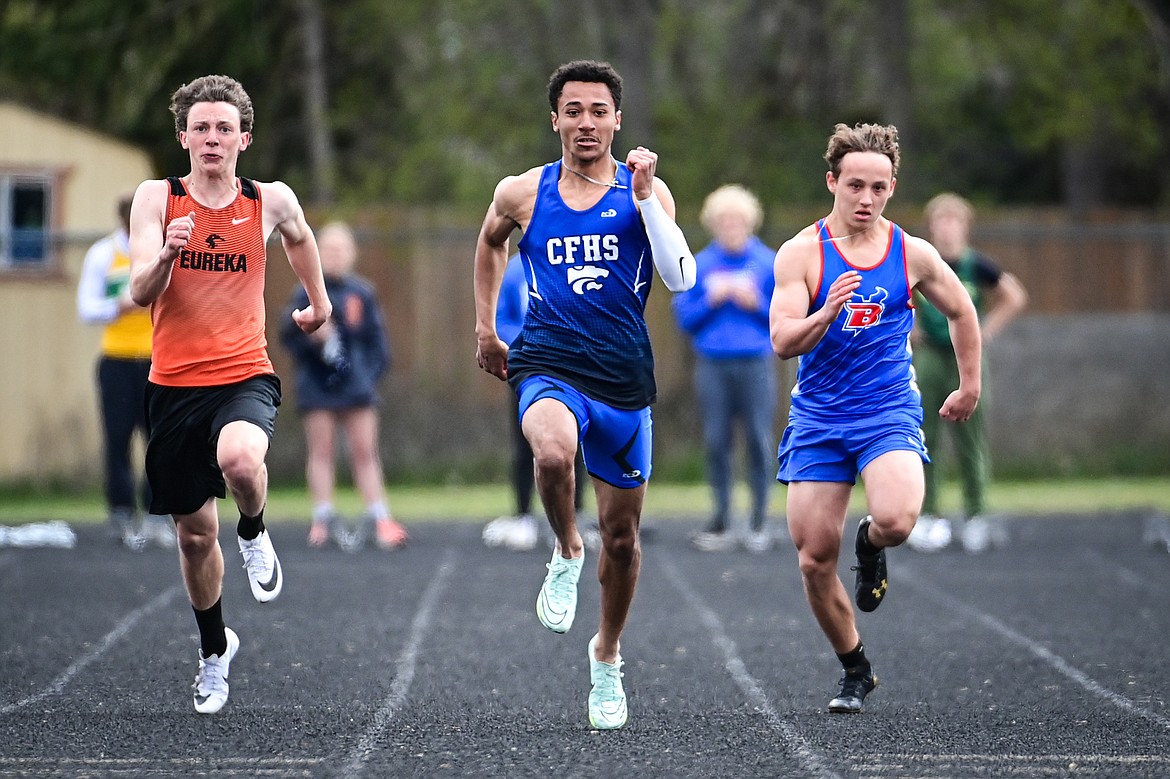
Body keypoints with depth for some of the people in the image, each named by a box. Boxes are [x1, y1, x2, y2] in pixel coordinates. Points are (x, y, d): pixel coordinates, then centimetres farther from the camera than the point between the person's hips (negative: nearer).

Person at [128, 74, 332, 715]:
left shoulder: (270, 201, 0)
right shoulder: (155, 199, -4)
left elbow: (299, 235, 24)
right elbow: (140, 294, -12)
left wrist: (318, 300, 31)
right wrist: (165, 253, -31)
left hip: (245, 376, -1)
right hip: (174, 382, 1)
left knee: (240, 459, -35)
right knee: (194, 531, 9)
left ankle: (255, 535, 0)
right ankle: (215, 648, 33)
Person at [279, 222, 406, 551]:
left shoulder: (362, 293, 6)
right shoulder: (306, 293, 1)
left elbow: (377, 339, 9)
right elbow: (288, 335, 0)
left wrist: (372, 372, -3)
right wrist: (311, 336, -18)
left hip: (356, 385, 1)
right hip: (317, 385, -1)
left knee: (365, 450, -1)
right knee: (320, 450, 0)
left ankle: (378, 517, -1)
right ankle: (323, 517, 3)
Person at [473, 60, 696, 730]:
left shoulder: (644, 190, 0)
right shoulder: (523, 193, 4)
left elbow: (682, 278, -12)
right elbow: (491, 242, 26)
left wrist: (645, 197, -18)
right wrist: (485, 327, 25)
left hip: (624, 378, 1)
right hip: (548, 365, -1)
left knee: (622, 534, 9)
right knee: (553, 451, -36)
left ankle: (607, 656, 33)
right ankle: (567, 554, -6)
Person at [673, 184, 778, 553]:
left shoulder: (768, 263, 4)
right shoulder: (700, 265, 9)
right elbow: (684, 317, 7)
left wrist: (757, 304, -11)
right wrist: (711, 301, -8)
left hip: (755, 366, -1)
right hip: (712, 366, 1)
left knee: (758, 440, -3)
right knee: (716, 441, 1)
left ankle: (759, 522, 5)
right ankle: (721, 521, 8)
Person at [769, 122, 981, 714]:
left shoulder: (913, 255, 0)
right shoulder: (801, 254, -5)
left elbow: (961, 312, 18)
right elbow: (782, 342, -13)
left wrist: (970, 388, 20)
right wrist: (827, 313, -31)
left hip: (890, 411, 0)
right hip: (817, 418, 1)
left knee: (896, 519, -29)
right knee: (814, 559, -2)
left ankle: (871, 547, 9)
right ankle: (855, 672, 20)